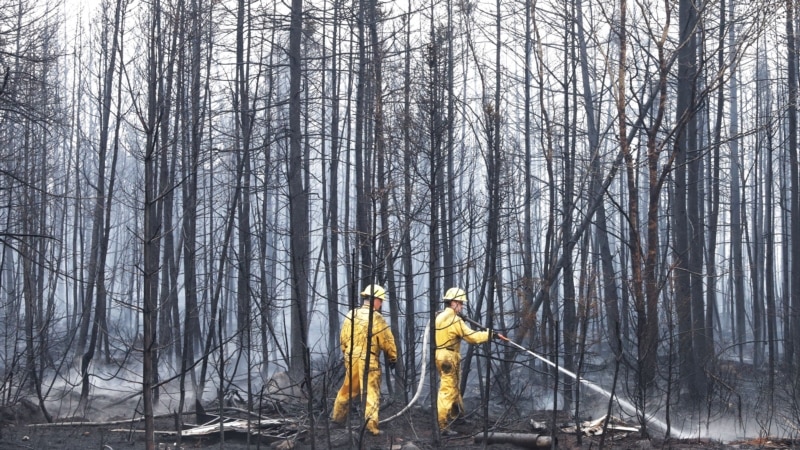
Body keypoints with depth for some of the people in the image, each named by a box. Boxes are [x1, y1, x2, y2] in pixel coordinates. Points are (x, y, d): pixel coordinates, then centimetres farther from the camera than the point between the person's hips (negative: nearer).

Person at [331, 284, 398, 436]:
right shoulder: (376, 318, -12)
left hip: (351, 359, 6)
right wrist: (393, 359, 4)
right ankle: (371, 425, -8)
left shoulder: (351, 315, 6)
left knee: (347, 389, 20)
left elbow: (343, 338, 13)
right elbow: (387, 341, -9)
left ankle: (338, 416, 32)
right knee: (371, 393, -3)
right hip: (369, 361, -6)